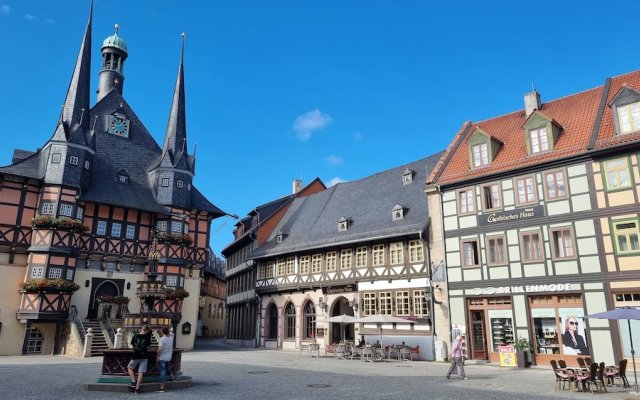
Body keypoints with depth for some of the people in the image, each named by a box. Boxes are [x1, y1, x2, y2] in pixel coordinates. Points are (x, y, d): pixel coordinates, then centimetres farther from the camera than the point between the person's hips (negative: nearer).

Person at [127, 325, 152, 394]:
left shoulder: (135, 336, -4)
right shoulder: (147, 337, -5)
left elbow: (132, 346, 6)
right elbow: (148, 346, 4)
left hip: (135, 356, 0)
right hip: (143, 356, 0)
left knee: (129, 368, 24)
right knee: (141, 373, 2)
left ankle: (134, 382, 11)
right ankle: (137, 389, 1)